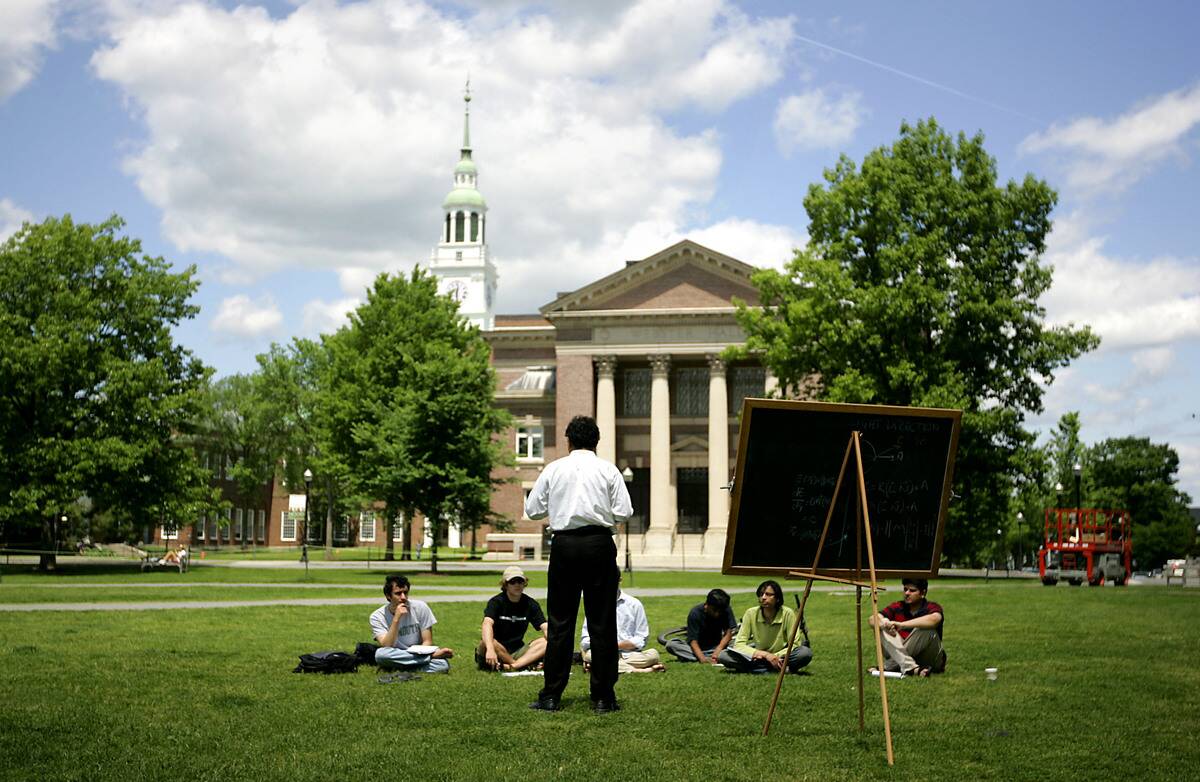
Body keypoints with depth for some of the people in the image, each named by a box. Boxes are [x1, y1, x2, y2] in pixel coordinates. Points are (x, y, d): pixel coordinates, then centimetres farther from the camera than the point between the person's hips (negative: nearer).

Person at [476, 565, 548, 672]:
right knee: (485, 644, -36)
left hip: (517, 652, 4)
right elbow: (487, 624, -28)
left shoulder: (530, 604, 4)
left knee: (545, 642, -19)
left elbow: (545, 627, -6)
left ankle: (514, 666, -36)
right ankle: (525, 665, -20)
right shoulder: (496, 602, -9)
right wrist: (490, 649, -47)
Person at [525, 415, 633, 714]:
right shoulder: (608, 470, 2)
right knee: (602, 622, 4)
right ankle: (603, 697, 6)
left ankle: (551, 696, 9)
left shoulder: (554, 469, 4)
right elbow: (623, 512, -2)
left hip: (564, 545, 1)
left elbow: (533, 509, 5)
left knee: (560, 621, 7)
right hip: (599, 544, -1)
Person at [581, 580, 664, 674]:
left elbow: (641, 639, 5)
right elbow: (585, 639, 7)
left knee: (653, 654, -28)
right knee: (589, 655, -33)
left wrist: (618, 645, -10)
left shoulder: (634, 604, 8)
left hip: (629, 654, 0)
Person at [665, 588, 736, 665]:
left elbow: (728, 633, -17)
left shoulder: (726, 611, -15)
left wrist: (718, 650, -35)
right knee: (671, 644, -29)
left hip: (716, 646, 2)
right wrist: (702, 659, -43)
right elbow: (693, 641, -26)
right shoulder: (695, 613, -21)